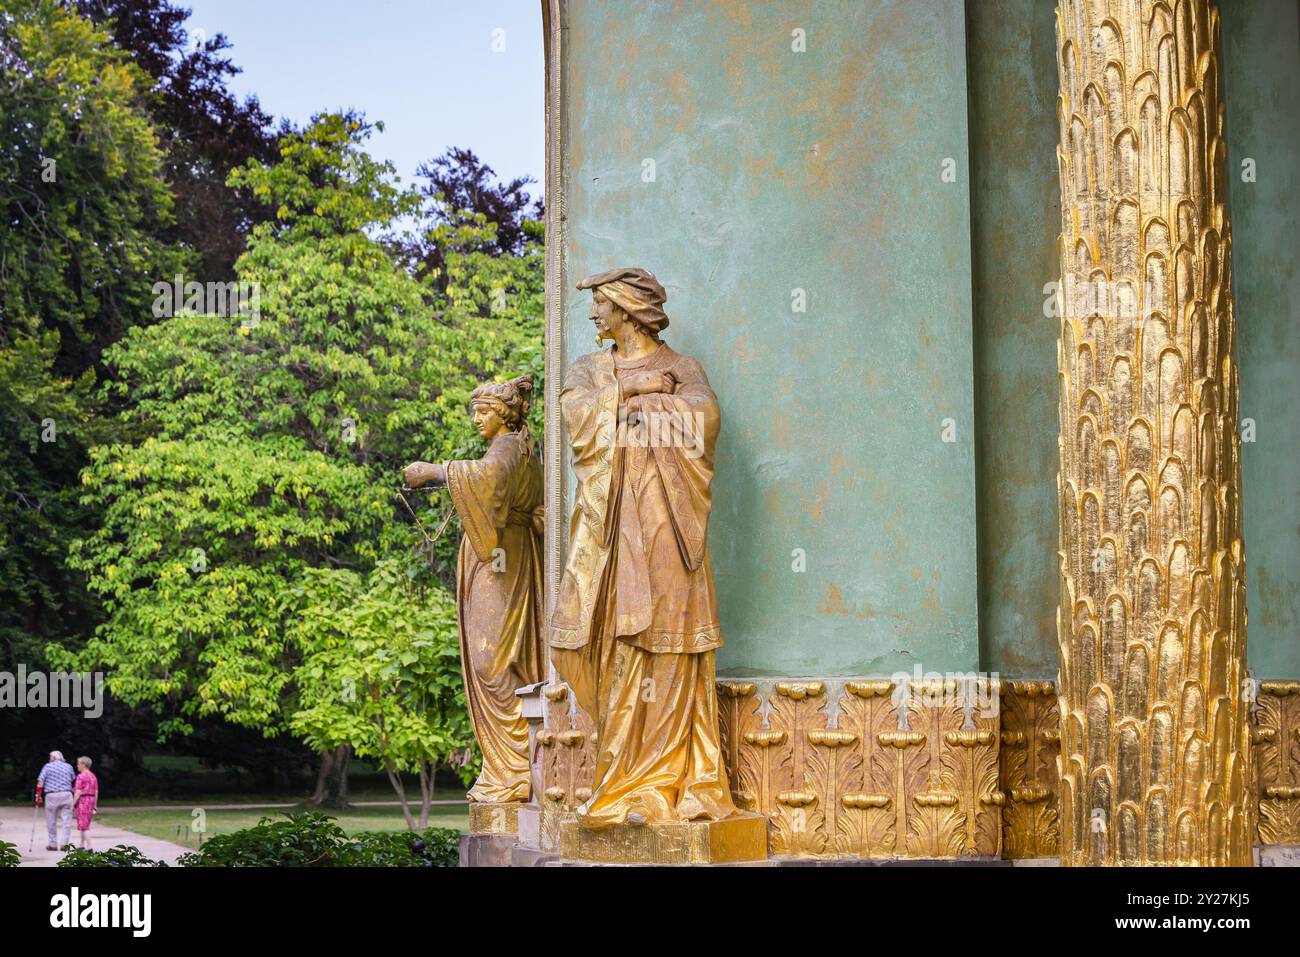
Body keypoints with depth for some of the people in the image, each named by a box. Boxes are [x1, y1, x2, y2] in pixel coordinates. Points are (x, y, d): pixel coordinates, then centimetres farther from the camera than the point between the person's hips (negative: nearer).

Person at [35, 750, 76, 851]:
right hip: (67, 795, 1)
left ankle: (53, 844, 14)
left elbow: (40, 782, -3)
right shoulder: (68, 767, 10)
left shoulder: (48, 766, 3)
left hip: (51, 796, -1)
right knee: (66, 820, 2)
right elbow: (74, 780, 16)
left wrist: (38, 795, 0)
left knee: (51, 822, 10)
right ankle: (64, 843, -7)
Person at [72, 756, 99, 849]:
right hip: (91, 800, 8)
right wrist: (94, 806, 18)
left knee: (84, 826, -7)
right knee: (85, 825, 17)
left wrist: (73, 804, -13)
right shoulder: (93, 776, 13)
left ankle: (89, 847, -13)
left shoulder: (81, 776, -11)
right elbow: (96, 792, 14)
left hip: (83, 801, -8)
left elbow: (78, 792, -16)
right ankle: (82, 846, 23)